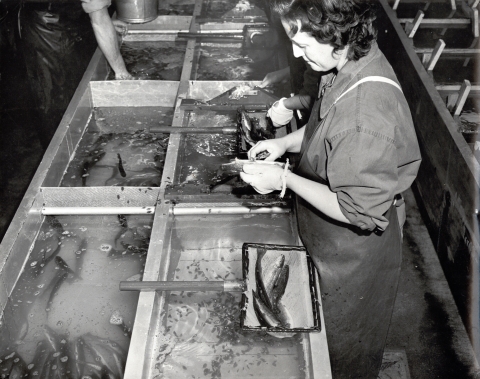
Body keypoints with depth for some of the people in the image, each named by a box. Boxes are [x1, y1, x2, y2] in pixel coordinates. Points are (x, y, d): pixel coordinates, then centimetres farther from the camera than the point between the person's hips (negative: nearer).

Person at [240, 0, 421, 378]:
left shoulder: (368, 114, -38)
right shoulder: (353, 63, -9)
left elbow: (357, 211, -30)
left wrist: (285, 179, -25)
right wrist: (286, 142, -5)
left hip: (353, 255, -9)